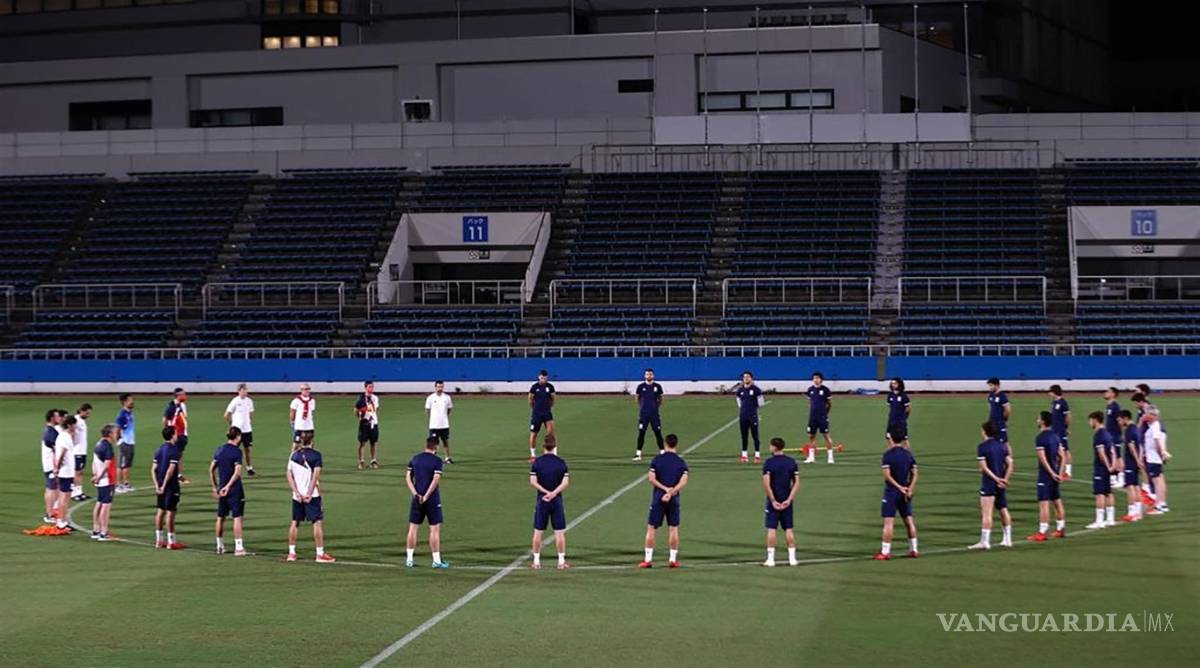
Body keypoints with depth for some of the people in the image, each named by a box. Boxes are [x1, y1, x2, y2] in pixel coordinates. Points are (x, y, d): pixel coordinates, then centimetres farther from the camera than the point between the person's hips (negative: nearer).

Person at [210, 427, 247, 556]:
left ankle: (220, 546, 23)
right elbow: (237, 472, -21)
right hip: (235, 489, -6)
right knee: (237, 517, -6)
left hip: (222, 489, 6)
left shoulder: (219, 449, 9)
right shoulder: (236, 451, -11)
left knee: (220, 518, 15)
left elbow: (211, 469, 13)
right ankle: (238, 547, -11)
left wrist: (215, 487, 19)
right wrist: (228, 486, -19)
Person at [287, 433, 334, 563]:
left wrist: (297, 492, -4)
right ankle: (320, 554, -3)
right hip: (312, 494, -4)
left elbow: (289, 476, 1)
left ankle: (291, 553, 17)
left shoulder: (294, 455, 5)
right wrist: (309, 493, -12)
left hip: (297, 495, 4)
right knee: (318, 522, -1)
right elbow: (316, 475, -13)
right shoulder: (315, 455, -6)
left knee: (295, 522, 13)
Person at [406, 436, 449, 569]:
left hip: (417, 499, 4)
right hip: (432, 500, -4)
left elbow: (408, 478, 3)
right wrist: (426, 496, -14)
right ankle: (436, 561, 2)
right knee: (435, 529, 2)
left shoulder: (415, 459, 7)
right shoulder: (437, 461, -8)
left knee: (413, 528, 10)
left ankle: (409, 559, 11)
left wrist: (416, 494, -3)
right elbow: (436, 480, -17)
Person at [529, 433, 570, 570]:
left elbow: (533, 482, -10)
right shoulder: (561, 462, -3)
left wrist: (545, 492, -11)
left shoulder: (536, 462, -3)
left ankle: (536, 561, 11)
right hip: (557, 500, 0)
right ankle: (562, 561, 6)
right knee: (560, 532, 5)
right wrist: (554, 493, -18)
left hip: (541, 500, 0)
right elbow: (565, 483, -12)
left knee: (538, 532, 8)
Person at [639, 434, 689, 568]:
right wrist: (671, 492, -16)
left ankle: (648, 559, 2)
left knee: (651, 528, 4)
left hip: (658, 498, -1)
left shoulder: (656, 460, -1)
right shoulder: (681, 462, 2)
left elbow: (652, 479, -10)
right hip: (674, 500, 1)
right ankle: (673, 559, 7)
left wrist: (666, 489, -9)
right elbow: (683, 482, -10)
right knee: (673, 528, 8)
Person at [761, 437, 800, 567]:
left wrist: (773, 501, -12)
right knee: (789, 529, 9)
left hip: (773, 501, -4)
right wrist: (789, 499, -4)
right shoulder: (792, 462, 3)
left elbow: (766, 484, -17)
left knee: (771, 529, 0)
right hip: (786, 501, 4)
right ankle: (792, 558, 9)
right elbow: (797, 483, -1)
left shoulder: (769, 462, -9)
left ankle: (770, 559, -1)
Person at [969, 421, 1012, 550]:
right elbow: (1009, 464, 4)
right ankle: (1007, 539, 21)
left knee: (986, 513, -8)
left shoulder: (982, 447, -10)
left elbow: (984, 468, -17)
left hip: (989, 483, -6)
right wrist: (1004, 479, -2)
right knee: (1003, 510, 16)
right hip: (1001, 484, 6)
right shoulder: (1002, 445, 8)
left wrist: (996, 479, -15)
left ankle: (984, 541, -11)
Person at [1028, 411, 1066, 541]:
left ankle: (1042, 533, -9)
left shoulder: (1040, 438, -14)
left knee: (1043, 503, -8)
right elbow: (1062, 457, 10)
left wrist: (1052, 473, -18)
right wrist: (1060, 472, 6)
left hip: (1045, 475, -8)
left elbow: (1043, 459, -20)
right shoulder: (1056, 437, 11)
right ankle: (1060, 530, 24)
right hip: (1055, 474, 8)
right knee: (1057, 502, 16)